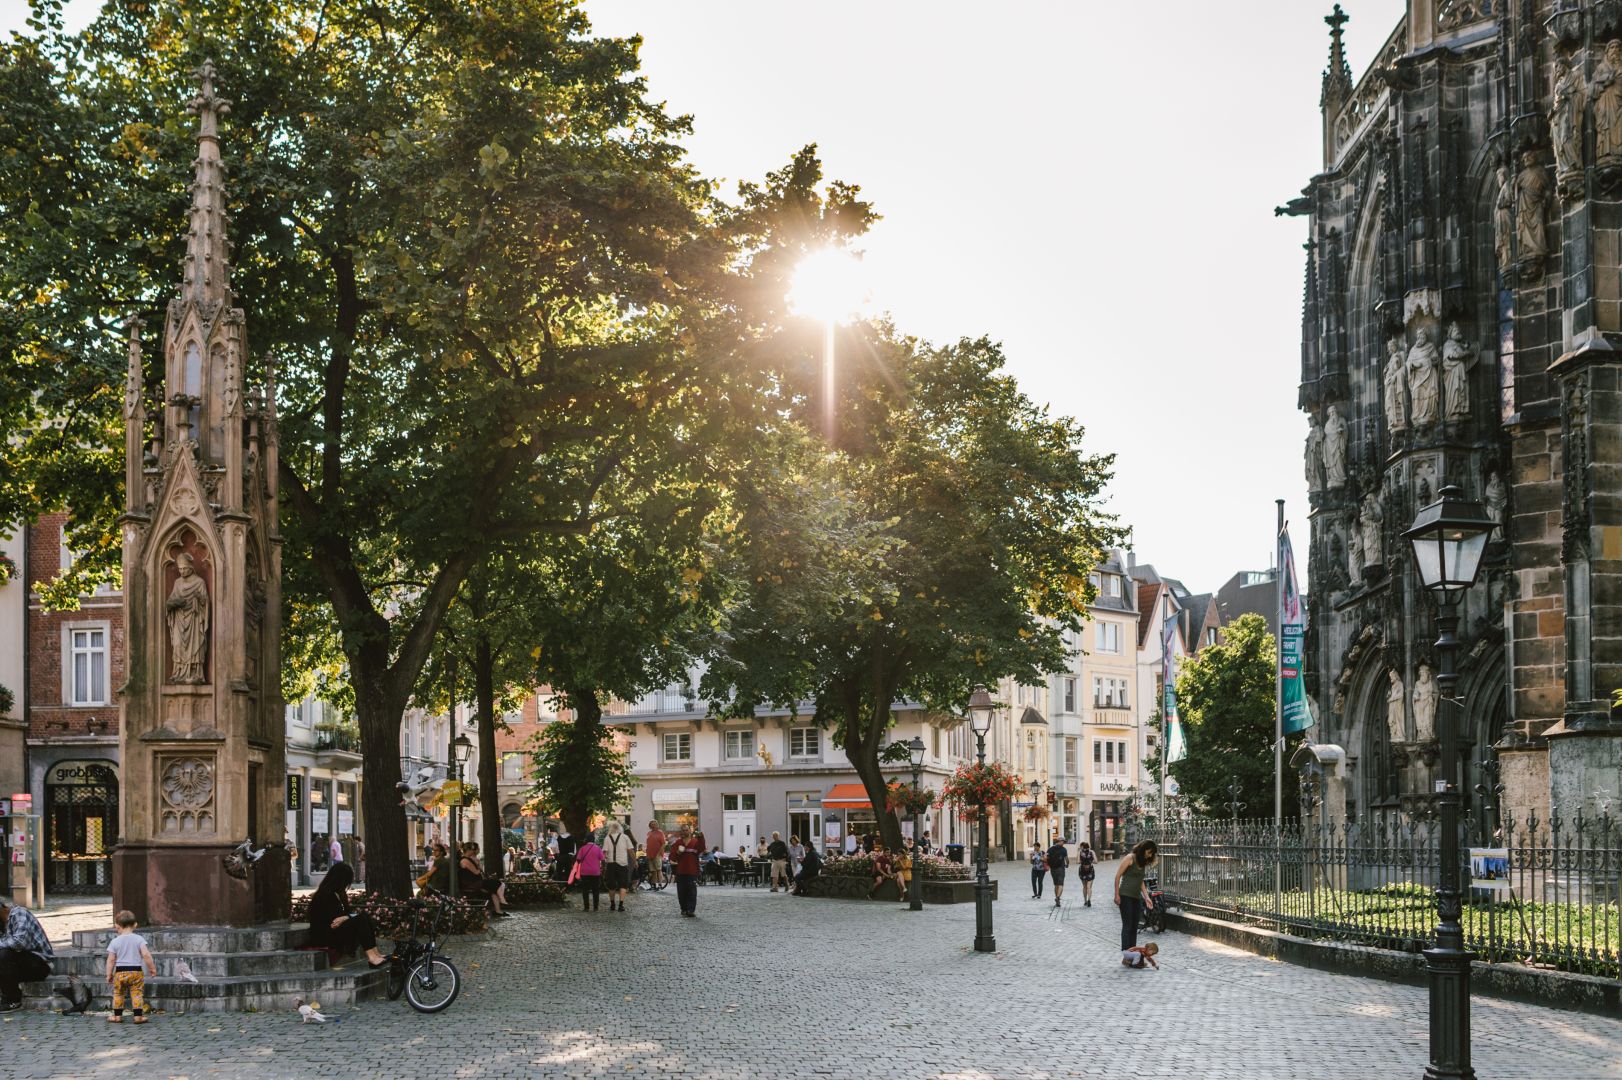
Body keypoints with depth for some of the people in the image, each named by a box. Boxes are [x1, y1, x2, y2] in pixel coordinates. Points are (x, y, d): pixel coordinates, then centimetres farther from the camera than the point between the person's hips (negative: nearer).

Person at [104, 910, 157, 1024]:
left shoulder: (115, 941, -3)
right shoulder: (139, 939, -3)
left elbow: (111, 960, -2)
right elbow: (146, 955, -9)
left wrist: (109, 974, 6)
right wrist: (152, 968, 0)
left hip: (120, 972, 0)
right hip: (136, 971, 0)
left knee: (118, 994, 15)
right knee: (137, 994, 4)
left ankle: (117, 1015, 19)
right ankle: (138, 1016, 0)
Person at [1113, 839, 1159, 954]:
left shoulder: (1143, 862, 13)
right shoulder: (1130, 858, -9)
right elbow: (1118, 876, -9)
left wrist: (1146, 897, 9)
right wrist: (1116, 895, -12)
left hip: (1136, 897, 7)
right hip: (1126, 896, -7)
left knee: (1134, 927, 8)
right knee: (1127, 925, -9)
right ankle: (1125, 952, -9)